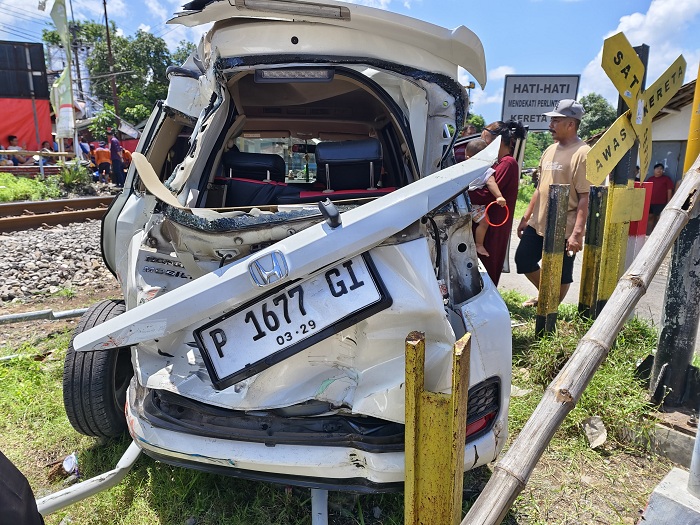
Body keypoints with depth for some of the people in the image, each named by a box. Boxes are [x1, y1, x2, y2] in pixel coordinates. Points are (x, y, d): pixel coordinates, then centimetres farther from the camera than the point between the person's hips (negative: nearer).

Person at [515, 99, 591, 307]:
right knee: (523, 260, 15)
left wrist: (577, 232, -23)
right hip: (538, 224, 8)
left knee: (560, 275, 5)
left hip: (564, 229, -8)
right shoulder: (550, 150, 12)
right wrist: (526, 216, 17)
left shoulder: (583, 153, -13)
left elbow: (585, 197, -18)